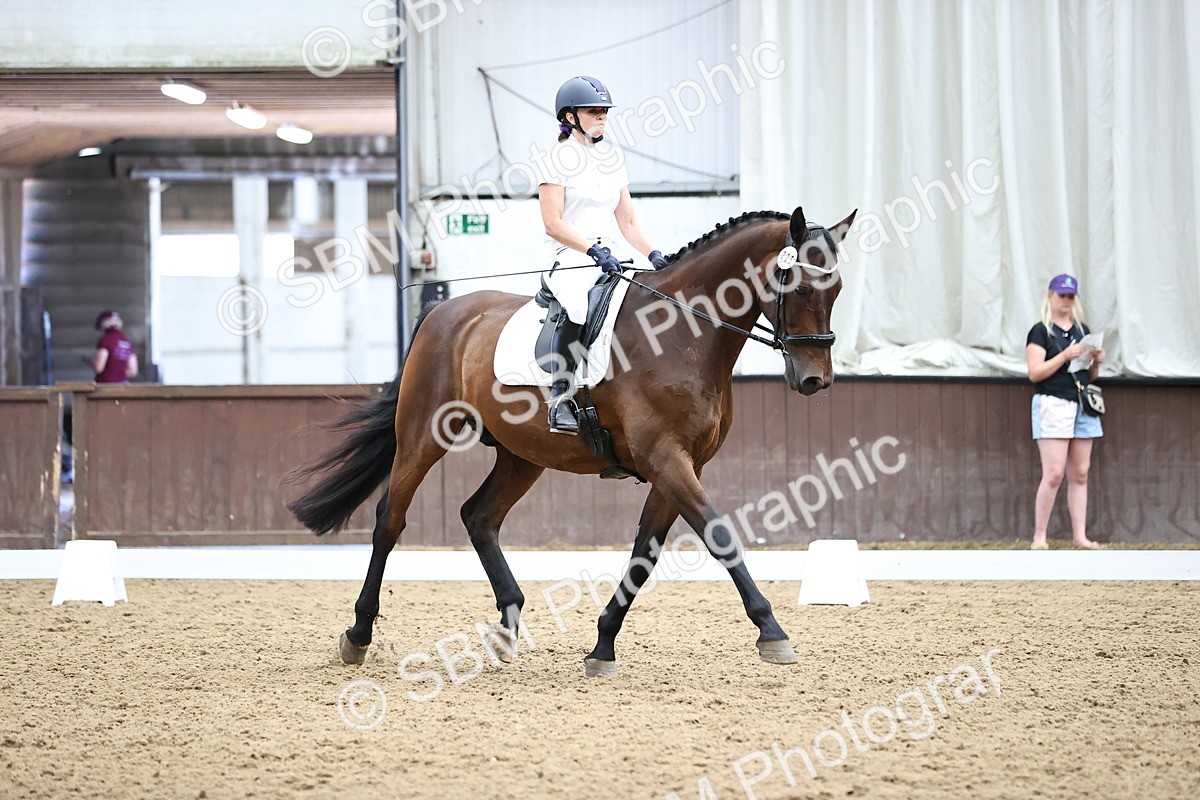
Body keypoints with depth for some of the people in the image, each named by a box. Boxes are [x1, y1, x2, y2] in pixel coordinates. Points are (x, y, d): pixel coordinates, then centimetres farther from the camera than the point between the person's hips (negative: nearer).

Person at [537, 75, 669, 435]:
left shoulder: (612, 156, 18)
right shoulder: (560, 157, -3)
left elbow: (628, 221, 18)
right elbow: (553, 224, -12)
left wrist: (653, 254, 1)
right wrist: (592, 250, -23)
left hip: (607, 258, 7)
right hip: (568, 258, -7)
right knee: (577, 304, -38)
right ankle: (561, 396, -32)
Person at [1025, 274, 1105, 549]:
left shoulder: (1082, 330, 16)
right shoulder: (1041, 332, -1)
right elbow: (1035, 372, -10)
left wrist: (1096, 362, 0)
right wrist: (1066, 355, -17)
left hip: (1082, 405, 6)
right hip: (1053, 403, -6)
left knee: (1080, 474, 4)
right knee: (1054, 473, -12)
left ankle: (1080, 535, 6)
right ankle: (1039, 537, -6)